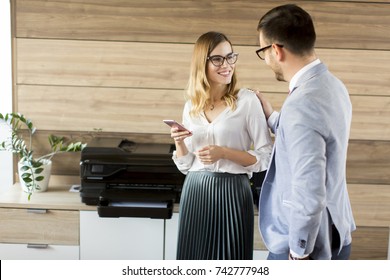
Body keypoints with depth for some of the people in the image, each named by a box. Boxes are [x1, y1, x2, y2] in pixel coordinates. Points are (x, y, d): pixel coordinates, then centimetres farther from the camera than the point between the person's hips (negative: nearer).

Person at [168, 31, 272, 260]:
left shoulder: (247, 100, -6)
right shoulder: (192, 105, 8)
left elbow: (266, 156, -7)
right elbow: (185, 165, 12)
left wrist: (224, 153, -16)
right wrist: (179, 143, -7)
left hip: (231, 192, -4)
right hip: (195, 192, 4)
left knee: (228, 257, 6)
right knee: (195, 257, 12)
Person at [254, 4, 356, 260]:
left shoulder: (301, 105, -27)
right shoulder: (333, 86, 2)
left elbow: (308, 195, -29)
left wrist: (298, 253, -18)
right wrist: (272, 117, 20)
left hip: (308, 242, -9)